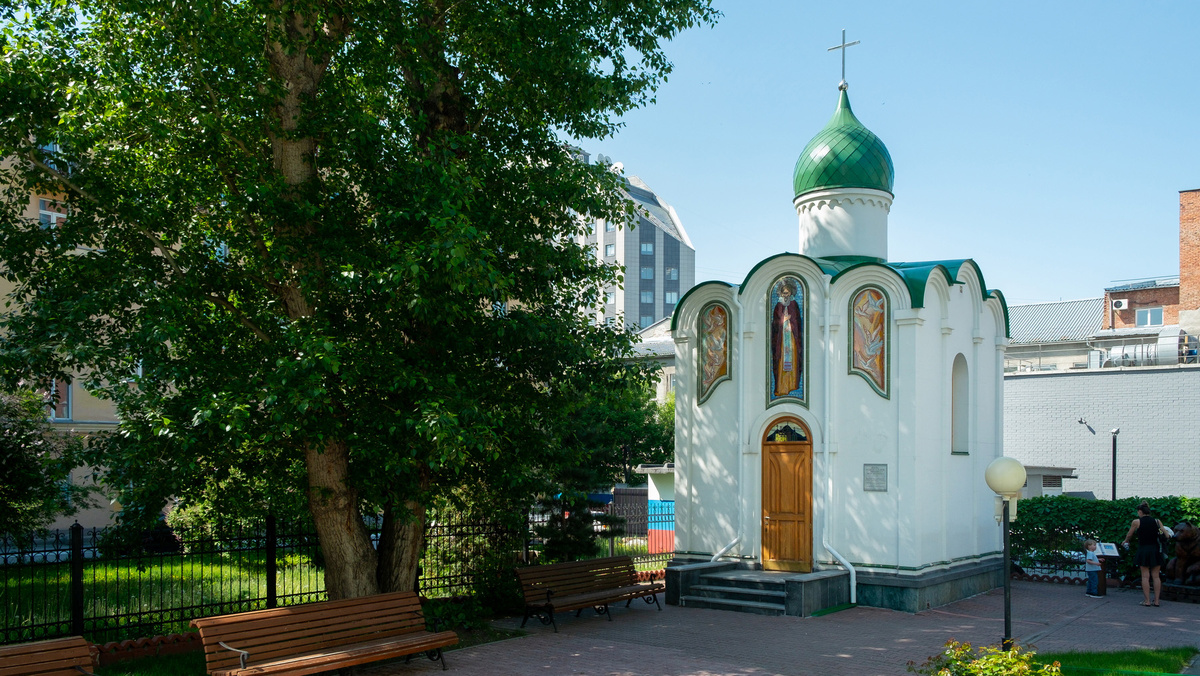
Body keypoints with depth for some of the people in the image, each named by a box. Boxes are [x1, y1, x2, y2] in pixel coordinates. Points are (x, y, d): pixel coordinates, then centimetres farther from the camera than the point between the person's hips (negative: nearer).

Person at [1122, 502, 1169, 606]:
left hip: (1143, 550, -3)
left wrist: (1125, 542, 31)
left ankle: (1147, 601, -1)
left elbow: (1129, 535, 11)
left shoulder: (1136, 522, -2)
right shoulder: (1157, 521, 4)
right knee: (1156, 576, 7)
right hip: (1155, 549, 3)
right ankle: (1156, 601, 8)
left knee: (1145, 576, 2)